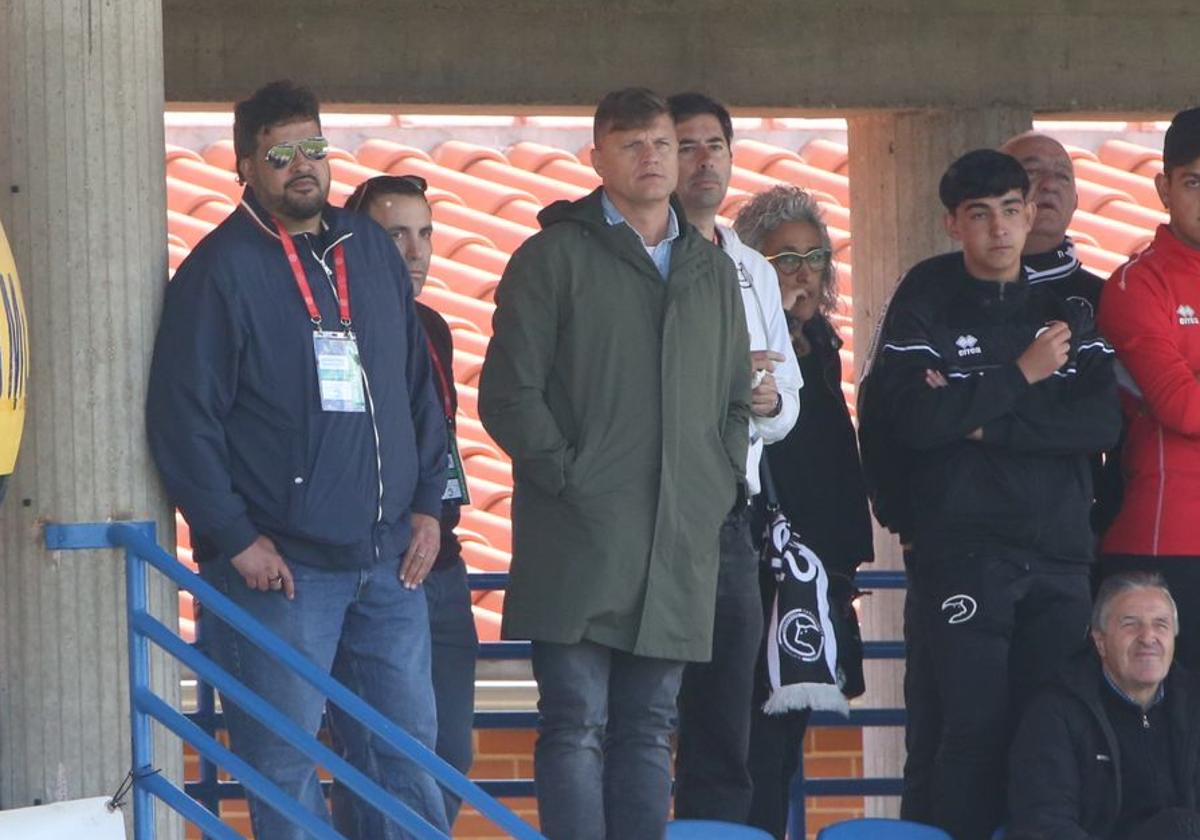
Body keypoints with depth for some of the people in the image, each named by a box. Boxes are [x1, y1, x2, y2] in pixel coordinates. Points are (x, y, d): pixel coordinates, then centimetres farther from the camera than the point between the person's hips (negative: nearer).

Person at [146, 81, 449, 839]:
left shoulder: (372, 251, 13)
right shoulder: (222, 268, -5)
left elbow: (420, 389, 20)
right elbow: (183, 419, -9)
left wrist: (427, 504, 10)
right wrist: (236, 540, -12)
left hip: (388, 563, 5)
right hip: (279, 568, -5)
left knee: (407, 757, 7)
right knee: (286, 771, -3)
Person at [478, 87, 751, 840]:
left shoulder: (712, 270, 17)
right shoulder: (555, 256, 1)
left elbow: (737, 398, 23)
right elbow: (509, 393, -3)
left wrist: (721, 483, 9)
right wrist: (566, 476, -10)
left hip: (681, 545, 5)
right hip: (581, 542, -5)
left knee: (649, 730, 7)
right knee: (577, 727, -7)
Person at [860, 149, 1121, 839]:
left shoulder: (1067, 308, 12)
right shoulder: (927, 304, 3)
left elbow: (1103, 421, -2)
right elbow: (911, 419, -13)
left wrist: (984, 420, -10)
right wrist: (1020, 376, -9)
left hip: (1060, 554, 3)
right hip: (963, 554, -3)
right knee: (976, 730, -8)